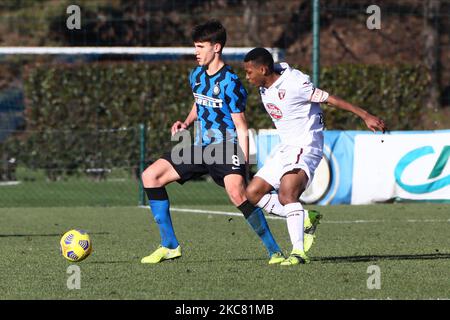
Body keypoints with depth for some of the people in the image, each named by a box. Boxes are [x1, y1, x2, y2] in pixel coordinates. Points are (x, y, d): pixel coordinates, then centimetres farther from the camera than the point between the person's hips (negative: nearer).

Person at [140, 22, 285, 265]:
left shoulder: (230, 83, -12)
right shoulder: (196, 76, 9)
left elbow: (241, 126, -12)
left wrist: (244, 164, -17)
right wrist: (186, 123, 9)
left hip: (227, 147, -8)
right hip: (201, 147, 8)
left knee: (237, 193, -33)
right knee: (150, 176, 0)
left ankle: (275, 251, -24)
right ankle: (169, 246, 3)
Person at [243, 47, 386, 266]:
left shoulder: (293, 84, -19)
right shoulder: (264, 88, 6)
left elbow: (329, 99, -18)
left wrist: (365, 116, -19)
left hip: (305, 147, -10)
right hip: (285, 147, 10)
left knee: (286, 193, -30)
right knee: (252, 193, 5)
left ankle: (298, 252, -33)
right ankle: (303, 219, 10)